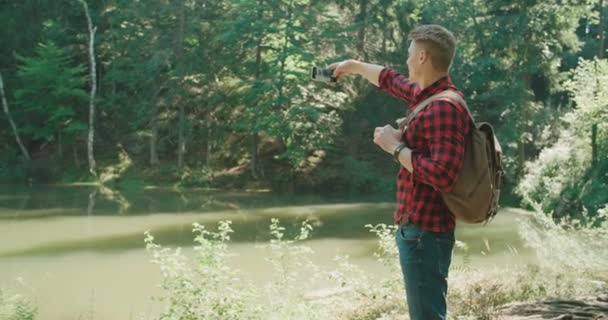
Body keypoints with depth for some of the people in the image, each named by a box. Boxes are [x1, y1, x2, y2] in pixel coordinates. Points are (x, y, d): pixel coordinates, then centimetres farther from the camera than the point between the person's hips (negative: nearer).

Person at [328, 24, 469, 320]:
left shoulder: (443, 108, -20)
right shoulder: (428, 94, 10)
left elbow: (442, 176, -30)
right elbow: (391, 80, 31)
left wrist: (396, 147, -18)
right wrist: (354, 66, 44)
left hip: (425, 231, -10)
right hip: (419, 227, 10)